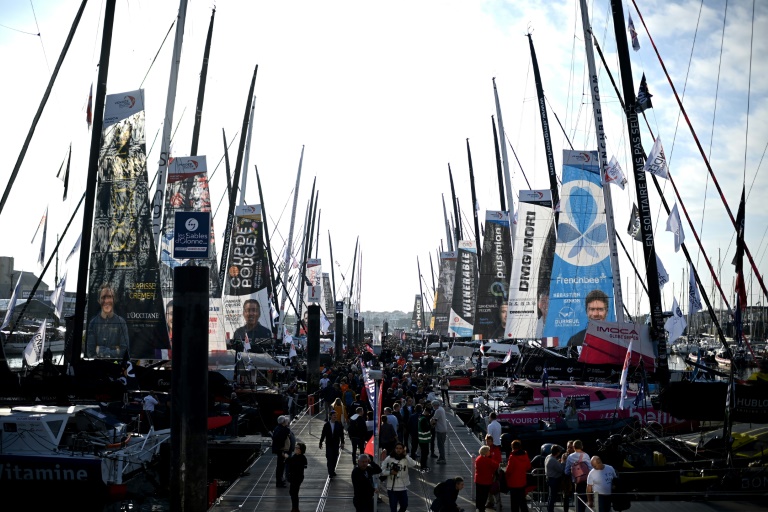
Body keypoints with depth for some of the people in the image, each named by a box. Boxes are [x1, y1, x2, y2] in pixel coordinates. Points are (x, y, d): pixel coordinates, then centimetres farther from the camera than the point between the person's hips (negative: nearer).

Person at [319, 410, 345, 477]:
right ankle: (330, 472, -5)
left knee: (334, 458, 8)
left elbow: (341, 434, 1)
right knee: (329, 458, -7)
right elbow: (323, 434, 2)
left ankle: (332, 471, 22)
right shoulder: (326, 424, -4)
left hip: (336, 444, 2)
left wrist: (342, 443, -3)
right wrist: (321, 442, 5)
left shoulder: (339, 424, -3)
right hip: (329, 444, -2)